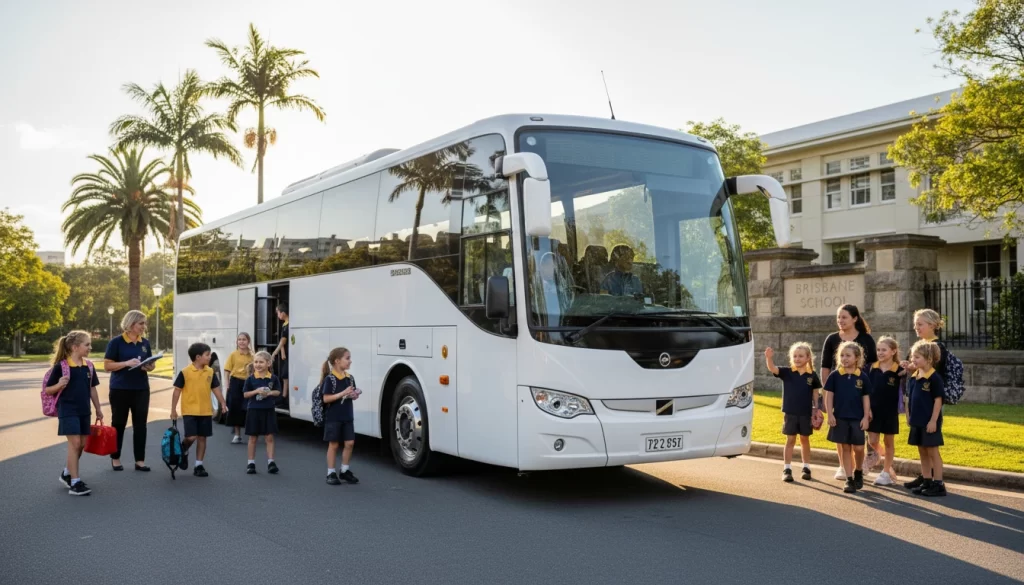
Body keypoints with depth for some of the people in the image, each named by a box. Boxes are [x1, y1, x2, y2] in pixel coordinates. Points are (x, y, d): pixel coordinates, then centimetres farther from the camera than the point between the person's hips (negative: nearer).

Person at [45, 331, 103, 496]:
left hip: (83, 411, 6)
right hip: (68, 410, -6)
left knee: (82, 444, 10)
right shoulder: (61, 366, -11)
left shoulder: (88, 366, 6)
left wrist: (98, 410, 17)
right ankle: (75, 482, -4)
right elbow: (48, 390, -6)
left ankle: (67, 473, 31)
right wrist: (59, 385, -27)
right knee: (74, 443, -10)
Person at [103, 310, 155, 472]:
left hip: (141, 389, 4)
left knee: (140, 425, 3)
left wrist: (149, 366, -8)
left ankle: (140, 460, 8)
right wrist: (127, 363, -22)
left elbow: (151, 364, 15)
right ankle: (115, 458, 22)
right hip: (120, 390, -4)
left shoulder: (145, 343, 8)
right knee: (118, 424, 8)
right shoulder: (116, 342, -7)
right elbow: (107, 366, -9)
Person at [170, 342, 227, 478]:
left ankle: (199, 465, 15)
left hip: (206, 411, 4)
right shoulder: (185, 372, -8)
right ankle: (183, 451, 21)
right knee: (191, 437, -11)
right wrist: (173, 410, -5)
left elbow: (216, 389, 12)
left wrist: (223, 404, 5)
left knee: (202, 437, 7)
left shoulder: (210, 372, 3)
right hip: (190, 411, -4)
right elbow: (177, 391, -4)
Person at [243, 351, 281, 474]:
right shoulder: (250, 379, -4)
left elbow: (278, 392, 6)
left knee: (269, 437, 1)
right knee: (253, 438, 8)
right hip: (254, 410, 0)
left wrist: (269, 393, -14)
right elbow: (245, 394, -2)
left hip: (268, 410, 0)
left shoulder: (273, 378, -2)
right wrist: (256, 391, -18)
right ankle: (251, 463, 17)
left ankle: (270, 462, 5)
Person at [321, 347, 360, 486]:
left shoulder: (349, 378, 7)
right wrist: (342, 393, -25)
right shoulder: (330, 379, -13)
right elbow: (326, 399, -17)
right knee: (333, 444, 2)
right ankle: (331, 473, 12)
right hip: (333, 417, -6)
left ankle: (344, 470, 20)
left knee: (350, 443, 6)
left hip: (347, 417, 6)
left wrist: (354, 395, -4)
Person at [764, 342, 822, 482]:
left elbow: (815, 395, 5)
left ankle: (806, 468, 26)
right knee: (790, 440, 4)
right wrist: (768, 358, -41)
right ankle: (787, 469, 8)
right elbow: (772, 368, -22)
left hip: (806, 414, 1)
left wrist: (816, 410, -1)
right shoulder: (786, 373, -5)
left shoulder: (812, 376, -2)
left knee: (805, 440, 14)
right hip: (790, 413, -1)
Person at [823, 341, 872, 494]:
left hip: (857, 418, 0)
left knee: (858, 448, 0)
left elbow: (866, 398, 3)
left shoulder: (863, 377, 0)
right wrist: (830, 414, -6)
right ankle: (849, 479, 11)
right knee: (844, 448, 4)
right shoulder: (835, 375, -1)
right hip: (840, 418, 0)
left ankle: (858, 473, 26)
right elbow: (829, 396, 1)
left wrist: (866, 417, -2)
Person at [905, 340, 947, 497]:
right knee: (922, 451, 13)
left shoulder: (934, 378, -14)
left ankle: (938, 484, 5)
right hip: (917, 421, 7)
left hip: (929, 422, -7)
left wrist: (933, 420, -17)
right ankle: (926, 481, 21)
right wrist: (909, 416, 12)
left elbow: (938, 400, -15)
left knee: (932, 452, -2)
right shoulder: (913, 377, 8)